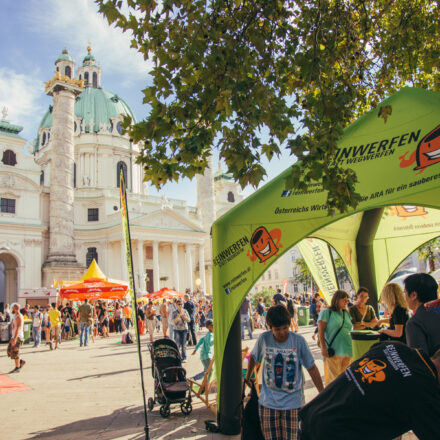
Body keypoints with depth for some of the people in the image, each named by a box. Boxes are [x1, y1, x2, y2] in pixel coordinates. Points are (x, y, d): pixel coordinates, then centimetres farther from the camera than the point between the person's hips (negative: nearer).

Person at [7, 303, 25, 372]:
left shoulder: (19, 317, -17)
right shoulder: (14, 316, 15)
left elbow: (18, 328, -24)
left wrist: (15, 338, -28)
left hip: (17, 337, -10)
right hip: (13, 337, 10)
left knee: (14, 352, -4)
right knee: (9, 351, 10)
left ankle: (17, 368, 6)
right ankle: (21, 361, 18)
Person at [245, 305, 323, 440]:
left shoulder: (298, 340, -10)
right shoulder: (264, 338, -7)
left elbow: (312, 368, -3)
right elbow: (253, 357, 12)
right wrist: (247, 378, 24)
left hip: (292, 402, -1)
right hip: (268, 401, 1)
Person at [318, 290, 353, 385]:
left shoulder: (346, 313, 16)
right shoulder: (327, 312, -3)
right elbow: (320, 331, -8)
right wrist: (323, 347, -14)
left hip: (347, 351, 6)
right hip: (333, 352, -6)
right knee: (334, 378, -3)